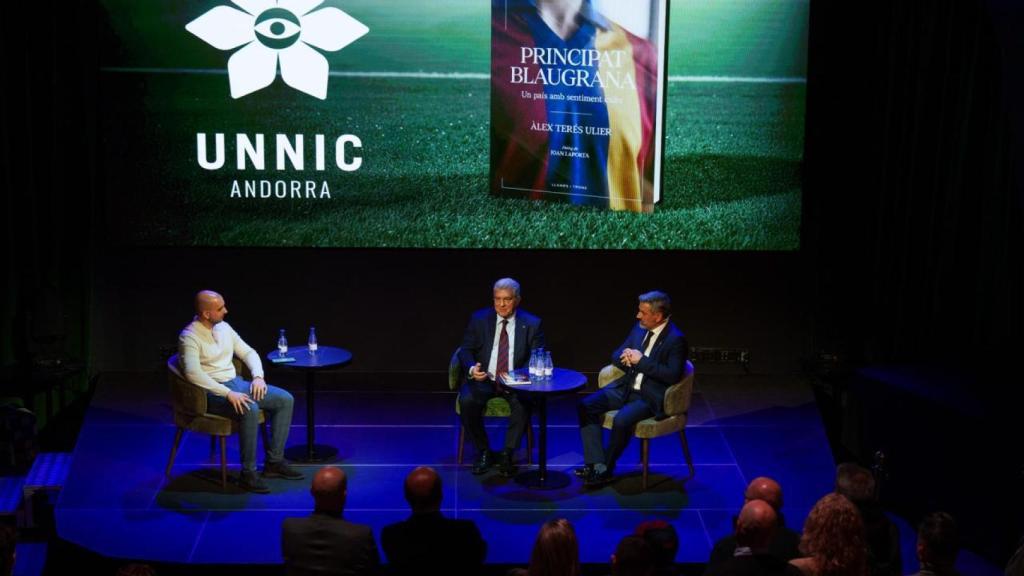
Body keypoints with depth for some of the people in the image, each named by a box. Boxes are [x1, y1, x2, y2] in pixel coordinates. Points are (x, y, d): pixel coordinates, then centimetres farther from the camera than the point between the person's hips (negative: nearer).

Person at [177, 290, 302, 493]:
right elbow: (193, 373, -28)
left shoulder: (223, 327, 10)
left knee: (285, 400, -6)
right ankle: (248, 474, -25)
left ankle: (274, 461, 0)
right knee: (250, 410, -36)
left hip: (236, 383, 8)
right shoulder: (189, 338, -14)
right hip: (212, 392, -8)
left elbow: (248, 352, 17)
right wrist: (228, 394, -31)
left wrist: (258, 376, -3)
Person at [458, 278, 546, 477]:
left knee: (523, 404, -34)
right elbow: (466, 350, 6)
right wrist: (472, 369, -17)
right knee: (467, 401, -30)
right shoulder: (479, 319, 3)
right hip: (483, 379, 1)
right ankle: (483, 452, -9)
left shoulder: (532, 324, 1)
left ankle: (507, 454, -16)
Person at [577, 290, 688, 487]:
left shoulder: (676, 340, -13)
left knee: (622, 420, -32)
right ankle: (596, 464, -15)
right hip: (626, 387, 7)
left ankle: (607, 469, -11)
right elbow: (616, 355, 18)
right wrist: (626, 358, -7)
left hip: (650, 397, -7)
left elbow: (673, 375, -23)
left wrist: (642, 361, -21)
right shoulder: (639, 329, 9)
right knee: (585, 406, -11)